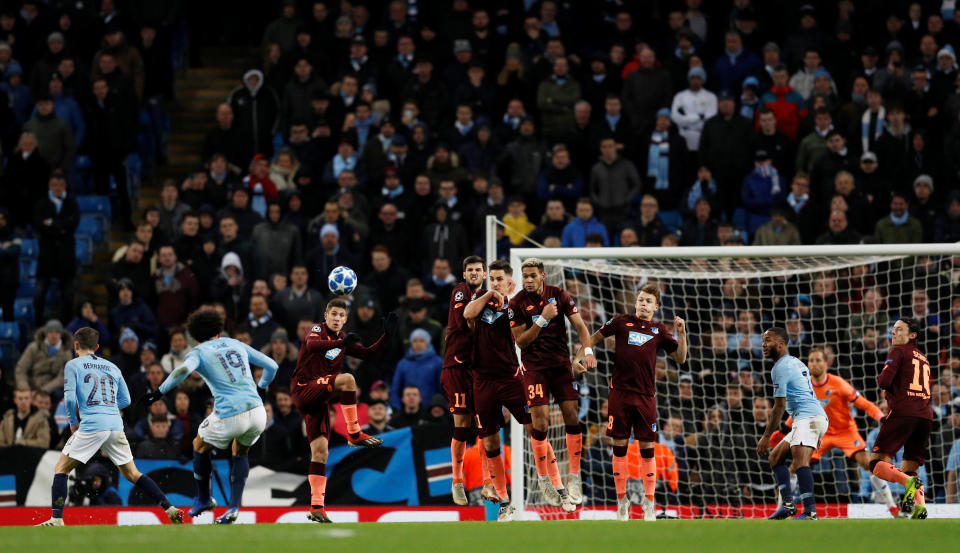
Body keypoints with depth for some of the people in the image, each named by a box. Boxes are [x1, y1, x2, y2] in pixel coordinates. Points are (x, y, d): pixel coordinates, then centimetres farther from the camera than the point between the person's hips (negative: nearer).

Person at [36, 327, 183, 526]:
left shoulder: (73, 365, 5)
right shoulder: (112, 367, 19)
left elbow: (70, 398, -5)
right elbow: (126, 400, 19)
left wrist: (73, 422, 10)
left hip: (91, 426, -5)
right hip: (116, 426, 5)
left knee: (61, 468, 6)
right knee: (132, 474, 12)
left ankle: (57, 519, -6)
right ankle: (170, 509, 2)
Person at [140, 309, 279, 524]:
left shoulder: (199, 352, 6)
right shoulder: (236, 345, 19)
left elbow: (184, 370, -18)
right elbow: (271, 366, 24)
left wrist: (159, 393, -13)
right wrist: (261, 387, 42)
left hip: (229, 416, -4)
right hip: (257, 412, 4)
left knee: (200, 446, 25)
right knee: (241, 453, 30)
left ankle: (204, 499, 39)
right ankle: (233, 507, 15)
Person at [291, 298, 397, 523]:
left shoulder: (343, 340, 18)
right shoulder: (318, 329, -3)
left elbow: (369, 353, 18)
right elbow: (312, 344, -26)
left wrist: (387, 335, 3)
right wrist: (341, 342, -40)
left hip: (319, 399, 7)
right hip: (303, 389, -7)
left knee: (320, 450, 1)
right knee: (346, 379, -28)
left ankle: (316, 508, -1)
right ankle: (355, 434, -23)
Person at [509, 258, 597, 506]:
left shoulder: (559, 295, 1)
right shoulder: (517, 304, -5)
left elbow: (579, 325, -1)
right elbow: (520, 341, -8)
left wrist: (588, 351, -18)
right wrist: (542, 319, -20)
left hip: (561, 362, 2)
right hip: (534, 366, -2)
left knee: (572, 416, -7)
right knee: (540, 422, -10)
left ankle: (574, 476, 3)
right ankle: (545, 478, 6)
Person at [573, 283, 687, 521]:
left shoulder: (659, 330, 9)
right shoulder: (622, 322, 7)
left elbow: (680, 358, 7)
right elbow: (595, 338, 15)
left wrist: (681, 333, -5)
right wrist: (578, 358, 5)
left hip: (645, 395, 0)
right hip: (620, 392, 0)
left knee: (647, 448, 0)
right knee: (620, 446, 2)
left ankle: (649, 502, 7)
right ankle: (621, 500, 12)